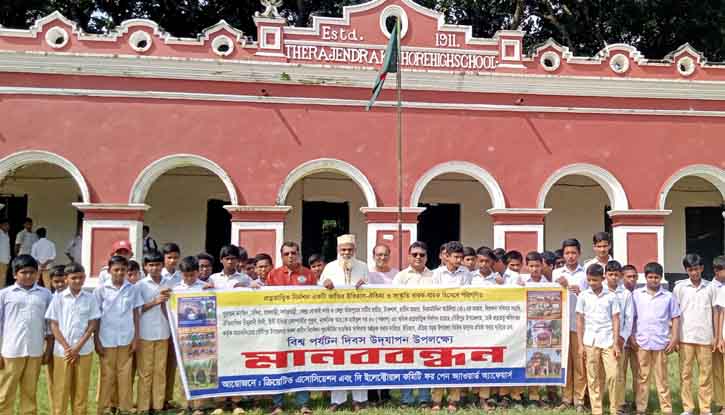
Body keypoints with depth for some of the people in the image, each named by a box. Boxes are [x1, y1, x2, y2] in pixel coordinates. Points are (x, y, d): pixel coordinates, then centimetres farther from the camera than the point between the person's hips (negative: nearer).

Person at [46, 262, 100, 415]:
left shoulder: (90, 298, 1)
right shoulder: (58, 298, -1)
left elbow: (93, 325, 0)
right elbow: (53, 325, -2)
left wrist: (77, 347, -9)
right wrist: (67, 347, -10)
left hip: (84, 350, 1)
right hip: (62, 350, -1)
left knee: (81, 389, 7)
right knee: (61, 389, 5)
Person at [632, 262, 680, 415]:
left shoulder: (669, 296, 2)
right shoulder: (636, 294, 2)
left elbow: (675, 318, 5)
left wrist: (675, 339, -2)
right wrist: (632, 337, 0)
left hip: (661, 343, 0)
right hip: (641, 342, 0)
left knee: (662, 378, 7)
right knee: (642, 377, 8)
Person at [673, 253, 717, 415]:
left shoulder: (710, 287, 2)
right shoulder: (680, 287, -1)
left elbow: (715, 312, 7)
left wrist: (716, 336, 4)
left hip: (705, 337, 1)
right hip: (685, 337, -1)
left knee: (706, 374, 7)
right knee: (685, 373, 5)